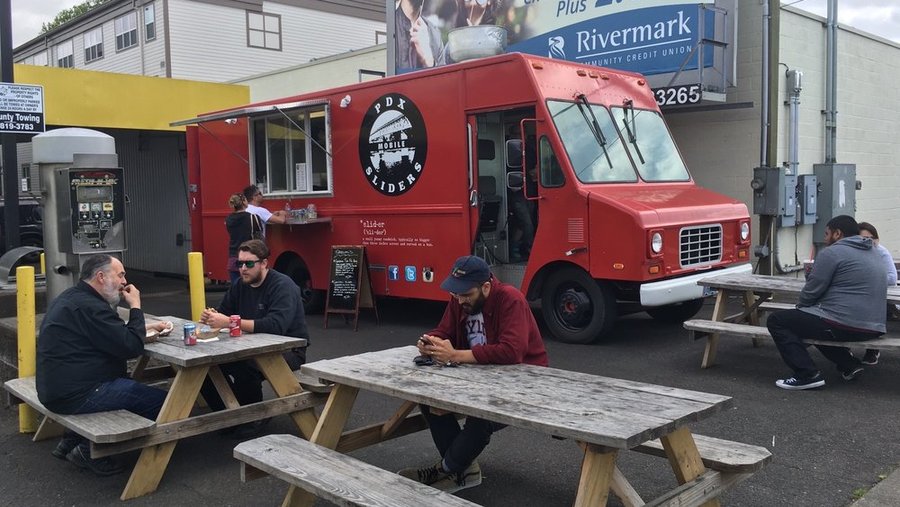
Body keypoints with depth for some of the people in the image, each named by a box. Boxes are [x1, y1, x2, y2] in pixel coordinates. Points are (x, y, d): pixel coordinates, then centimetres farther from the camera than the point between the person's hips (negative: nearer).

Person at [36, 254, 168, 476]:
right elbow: (132, 347, -21)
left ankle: (72, 439, 21)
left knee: (134, 386, 28)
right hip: (76, 395, -11)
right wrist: (135, 307, -9)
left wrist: (147, 328, 9)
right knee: (161, 400, -13)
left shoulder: (72, 298, 13)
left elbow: (115, 334, 22)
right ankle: (90, 450, 1)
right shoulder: (89, 307, -21)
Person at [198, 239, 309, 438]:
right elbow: (223, 312, 5)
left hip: (288, 349, -7)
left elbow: (276, 325, -34)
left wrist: (229, 322, -39)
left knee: (245, 367, -34)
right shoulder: (240, 286, 7)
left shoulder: (283, 286, -19)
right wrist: (211, 317, -21)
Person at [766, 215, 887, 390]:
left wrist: (801, 306, 13)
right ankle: (849, 364, 21)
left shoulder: (831, 253, -8)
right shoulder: (873, 253, 19)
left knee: (776, 321, -1)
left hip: (844, 325, -9)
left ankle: (808, 375, -10)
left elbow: (812, 290, -8)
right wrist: (814, 274, 20)